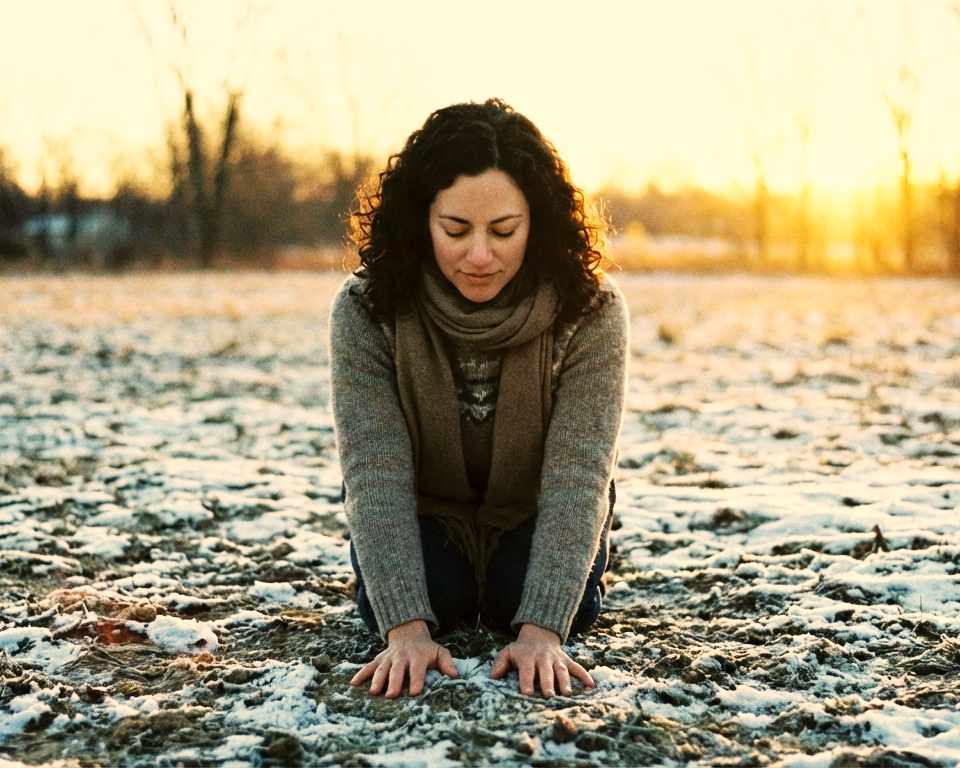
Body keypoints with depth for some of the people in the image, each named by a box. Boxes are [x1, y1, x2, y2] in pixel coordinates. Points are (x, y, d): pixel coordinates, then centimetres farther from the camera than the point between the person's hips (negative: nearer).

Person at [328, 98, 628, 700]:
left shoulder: (590, 312, -27)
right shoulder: (367, 312, -26)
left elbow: (576, 474, -32)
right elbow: (375, 474, -30)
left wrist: (540, 628, -43)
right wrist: (407, 626, -42)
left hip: (532, 519, 0)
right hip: (426, 519, 1)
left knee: (568, 608, -25)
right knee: (411, 601, -25)